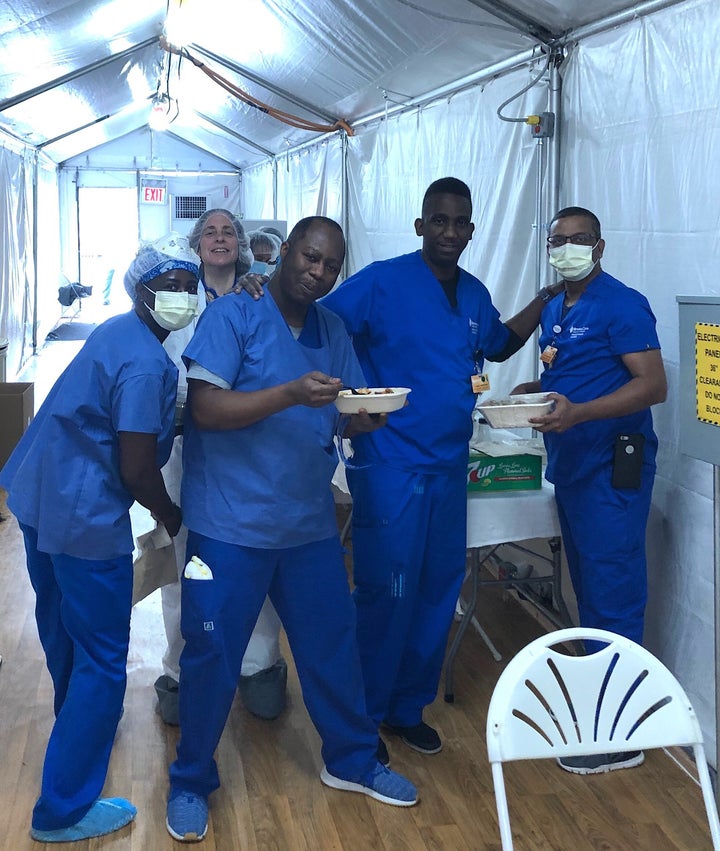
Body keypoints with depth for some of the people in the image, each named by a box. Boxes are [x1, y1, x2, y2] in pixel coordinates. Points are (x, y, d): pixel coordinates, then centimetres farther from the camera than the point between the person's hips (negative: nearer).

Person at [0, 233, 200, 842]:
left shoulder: (118, 332, 9)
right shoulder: (146, 364, -21)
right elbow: (137, 470, -20)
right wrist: (173, 518, -4)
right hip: (85, 517, -10)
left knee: (62, 626, 30)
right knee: (102, 661, 1)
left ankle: (75, 717, 56)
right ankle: (64, 811, 11)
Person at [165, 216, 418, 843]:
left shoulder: (332, 330, 10)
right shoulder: (232, 317, -8)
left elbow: (350, 418, 10)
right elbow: (205, 409, -17)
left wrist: (368, 415, -15)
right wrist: (291, 394, -28)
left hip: (310, 525, 5)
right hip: (232, 527, -5)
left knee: (333, 645, 13)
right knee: (212, 657, 4)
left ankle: (353, 760, 34)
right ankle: (191, 782, 24)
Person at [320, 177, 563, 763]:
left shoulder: (474, 295, 10)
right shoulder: (382, 282, -11)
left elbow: (498, 344, 28)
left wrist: (546, 299, 19)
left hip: (449, 466, 7)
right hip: (391, 466, -7)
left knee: (439, 590, 13)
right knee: (388, 594, 0)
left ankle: (408, 706, 30)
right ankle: (366, 715, 18)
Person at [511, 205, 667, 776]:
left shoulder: (621, 305, -11)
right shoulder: (554, 310, 14)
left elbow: (653, 386, -19)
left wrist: (577, 412, -30)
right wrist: (531, 391, 6)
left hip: (612, 469, -9)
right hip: (571, 466, 9)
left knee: (613, 595, -5)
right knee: (587, 588, 17)